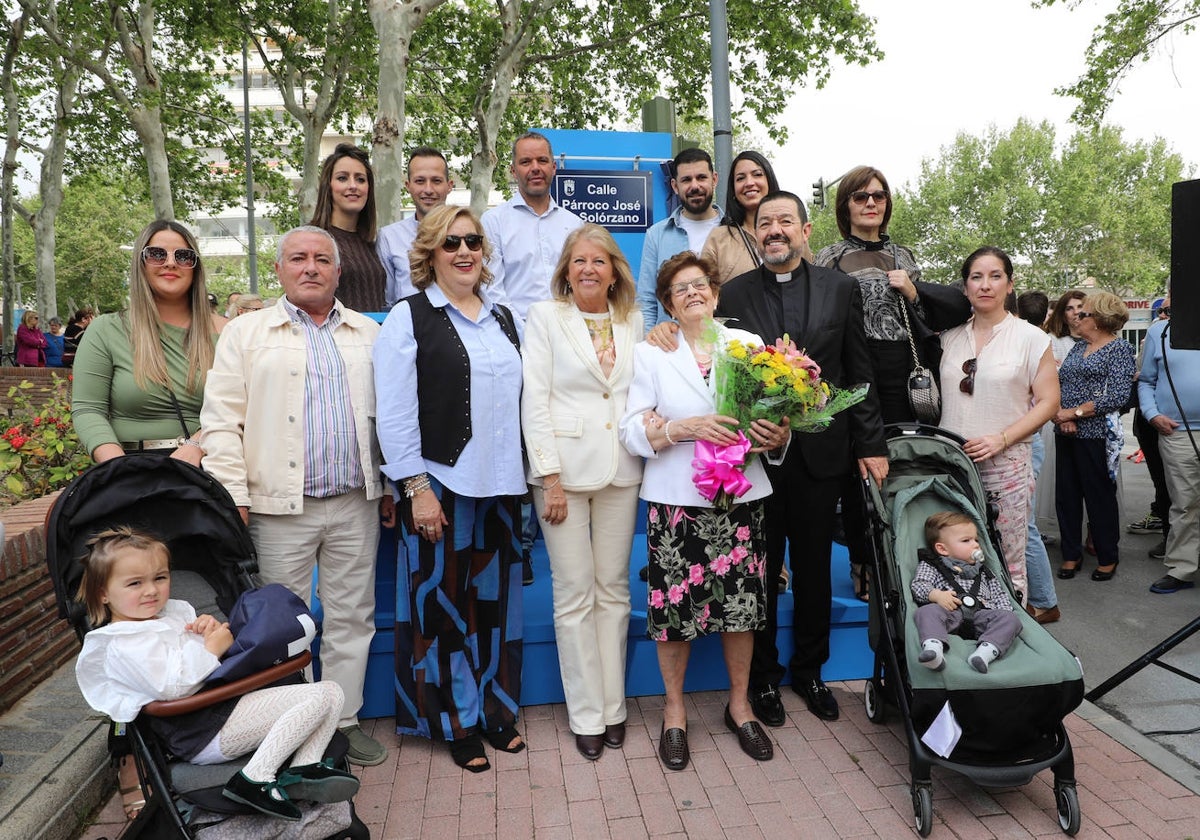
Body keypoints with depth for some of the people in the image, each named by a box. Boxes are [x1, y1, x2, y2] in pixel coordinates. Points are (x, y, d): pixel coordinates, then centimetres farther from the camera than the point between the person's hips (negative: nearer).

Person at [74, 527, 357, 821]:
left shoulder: (175, 612, 19)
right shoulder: (123, 645, -9)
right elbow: (172, 685, -22)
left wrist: (213, 629, 5)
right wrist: (211, 648, -11)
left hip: (227, 697, 10)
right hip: (204, 733, -10)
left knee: (332, 692, 1)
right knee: (319, 696, -22)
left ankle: (305, 768, -12)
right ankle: (256, 777, -21)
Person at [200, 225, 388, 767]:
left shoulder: (368, 334, 12)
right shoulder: (246, 333, 4)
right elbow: (221, 421, -1)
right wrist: (233, 496, -8)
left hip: (355, 504, 3)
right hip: (280, 505, -2)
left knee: (351, 617, 10)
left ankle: (344, 719, 24)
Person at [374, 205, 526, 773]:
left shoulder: (504, 319, 14)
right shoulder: (409, 318, -2)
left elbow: (520, 401, 14)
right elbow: (395, 413, -8)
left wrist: (525, 479, 9)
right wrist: (417, 488, -13)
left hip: (499, 483, 5)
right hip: (441, 483, -5)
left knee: (495, 598, 12)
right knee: (445, 601, 5)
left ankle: (496, 711, 28)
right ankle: (456, 723, 21)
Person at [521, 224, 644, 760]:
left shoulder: (633, 320, 11)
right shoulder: (546, 316, 0)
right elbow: (534, 399, -6)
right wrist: (550, 478, -11)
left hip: (620, 469, 4)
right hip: (564, 467, -3)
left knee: (614, 589, 9)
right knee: (575, 593, 2)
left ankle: (613, 706, 22)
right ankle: (586, 715, 15)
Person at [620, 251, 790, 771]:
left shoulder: (749, 344, 8)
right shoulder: (650, 353, 4)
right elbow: (632, 430, -3)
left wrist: (777, 436, -11)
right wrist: (684, 428, -18)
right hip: (676, 500, -1)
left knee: (741, 602, 7)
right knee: (675, 605, 3)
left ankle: (739, 703, 31)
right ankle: (674, 711, 25)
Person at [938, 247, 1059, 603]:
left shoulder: (1031, 338, 2)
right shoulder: (949, 337, 10)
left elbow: (1048, 402, -1)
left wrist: (1001, 439, -13)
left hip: (1006, 464, -2)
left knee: (1009, 561, 1)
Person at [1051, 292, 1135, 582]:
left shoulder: (1119, 348, -5)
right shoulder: (1078, 348, 14)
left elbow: (1118, 396, -15)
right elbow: (1057, 384, 9)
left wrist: (1075, 412, -15)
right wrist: (1061, 417, -9)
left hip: (1095, 434, -6)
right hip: (1066, 435, 6)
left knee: (1100, 496, 4)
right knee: (1066, 495, 9)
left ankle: (1107, 558, 19)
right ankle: (1071, 554, 22)